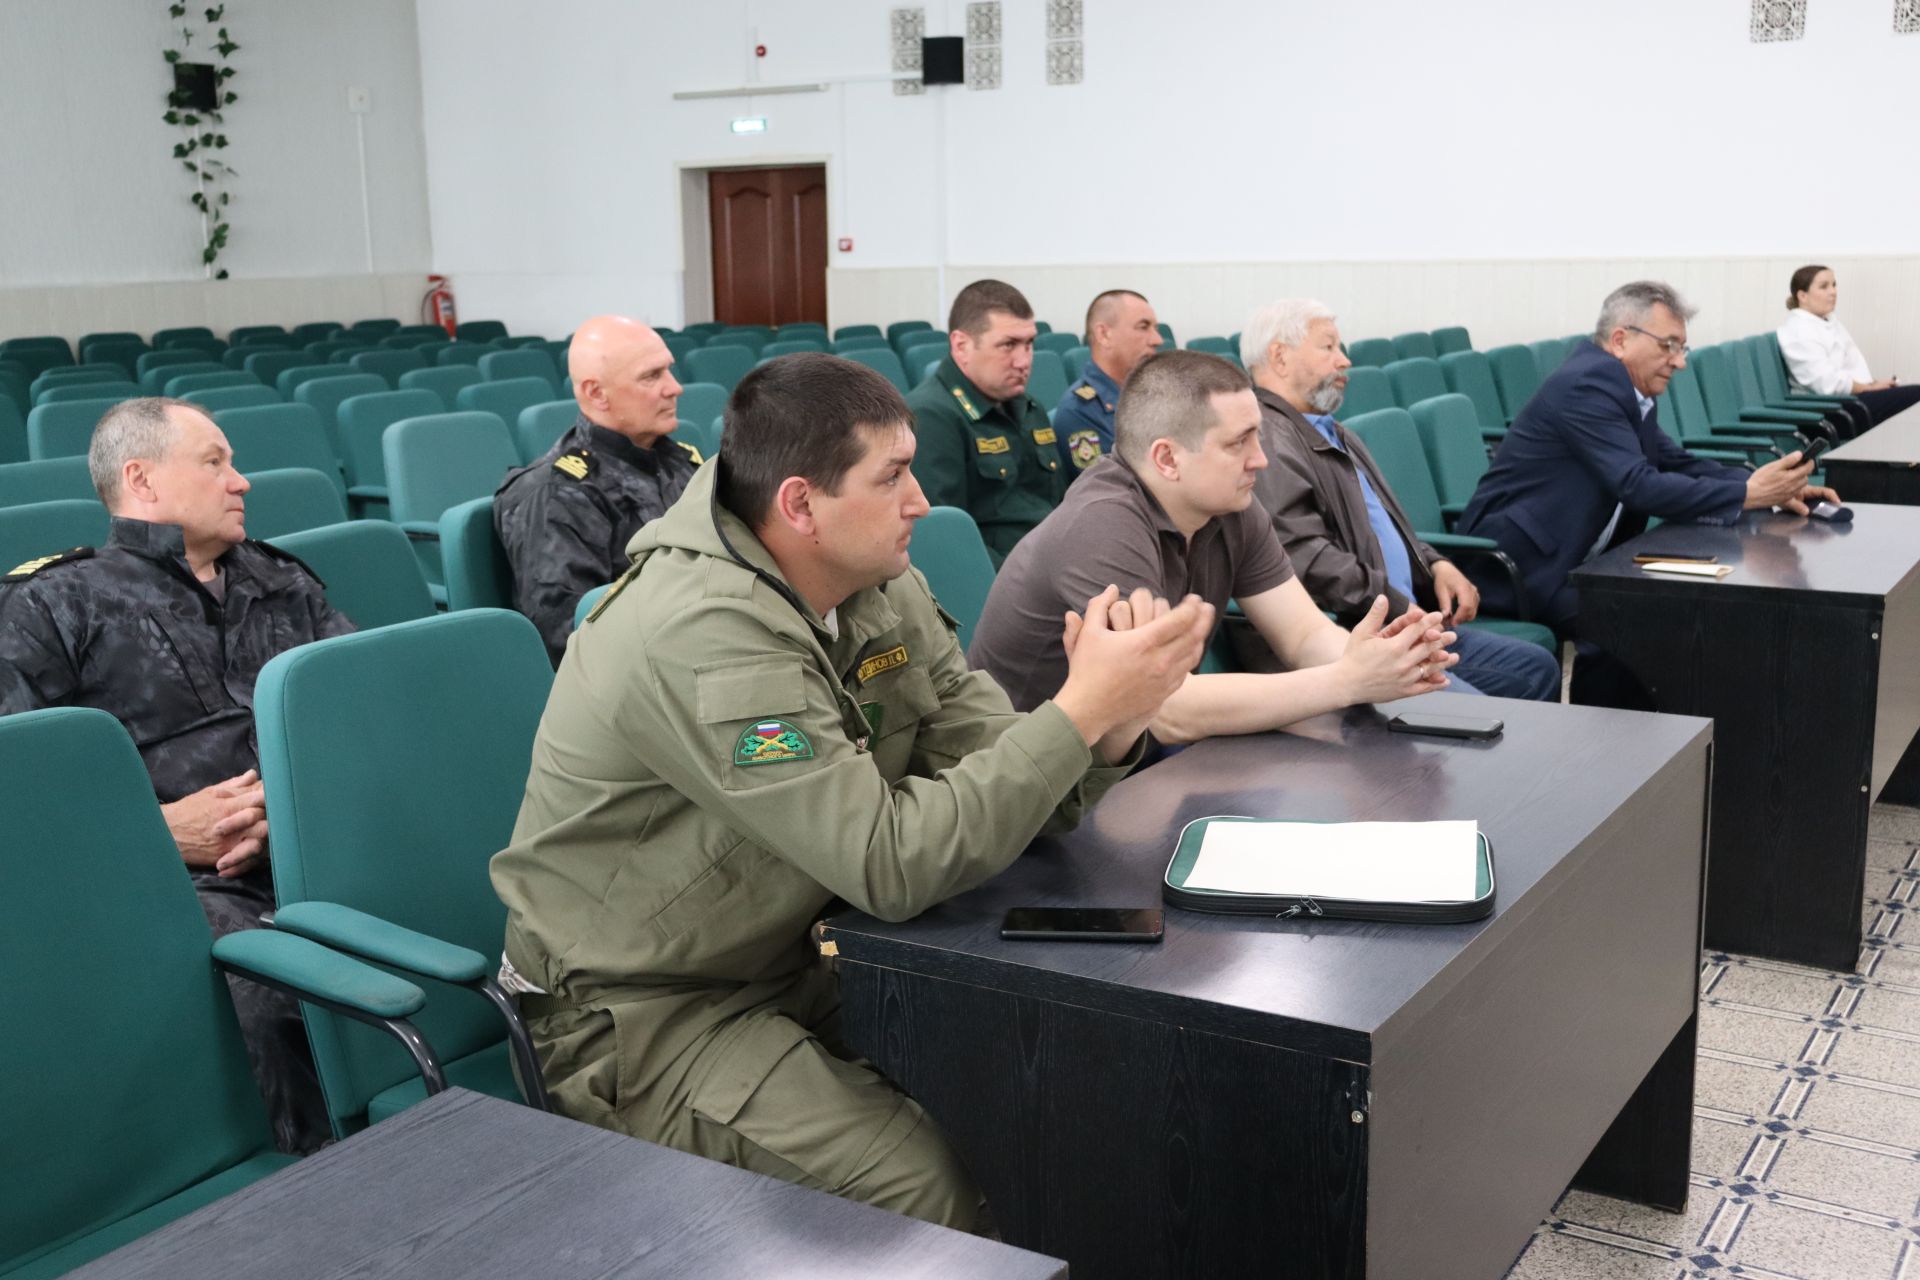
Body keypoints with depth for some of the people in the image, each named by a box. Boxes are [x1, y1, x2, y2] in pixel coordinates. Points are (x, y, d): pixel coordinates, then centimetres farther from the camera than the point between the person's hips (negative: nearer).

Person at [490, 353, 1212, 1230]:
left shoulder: (878, 585, -2)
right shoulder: (707, 634, -28)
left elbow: (999, 780, -4)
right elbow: (892, 863, -32)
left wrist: (1108, 729, -24)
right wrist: (1082, 709, -29)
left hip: (790, 958, 8)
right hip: (642, 1014, -7)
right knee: (926, 1189, -22)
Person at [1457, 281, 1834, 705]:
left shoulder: (1625, 389, 11)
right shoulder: (1587, 383, -19)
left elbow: (1679, 464, 13)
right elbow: (1640, 486, -26)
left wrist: (1768, 486, -1)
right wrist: (1747, 494, -24)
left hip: (1573, 556, 10)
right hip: (1517, 561, -10)